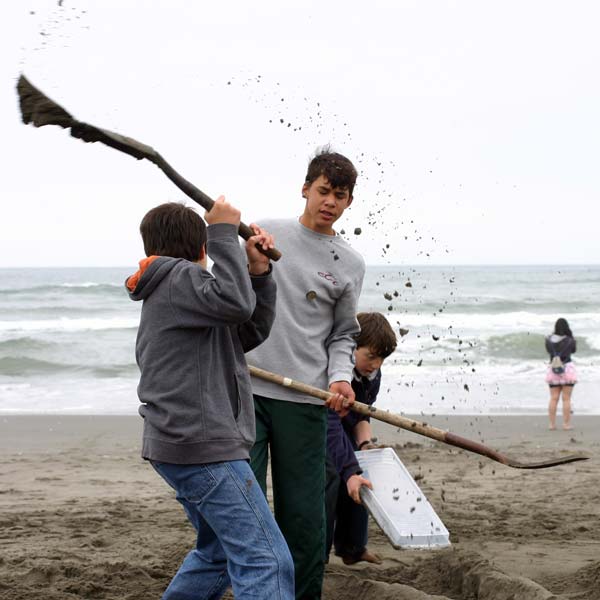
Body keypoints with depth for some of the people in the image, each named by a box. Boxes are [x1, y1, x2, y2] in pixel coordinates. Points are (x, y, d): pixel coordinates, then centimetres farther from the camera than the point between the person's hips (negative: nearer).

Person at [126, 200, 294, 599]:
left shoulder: (166, 292, 23)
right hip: (204, 446, -11)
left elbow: (250, 332, 19)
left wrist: (258, 271, 8)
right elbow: (235, 303, -28)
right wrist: (224, 233, -17)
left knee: (219, 554, 24)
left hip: (181, 445, 11)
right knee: (265, 562, -14)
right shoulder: (179, 277, -7)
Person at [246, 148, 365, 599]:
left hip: (303, 401, 0)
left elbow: (342, 336, 10)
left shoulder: (350, 264, 8)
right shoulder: (265, 233, 8)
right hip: (242, 388, 0)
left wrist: (340, 378, -4)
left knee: (304, 515, 1)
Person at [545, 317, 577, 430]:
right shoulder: (569, 340, -9)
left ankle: (552, 424, 6)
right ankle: (566, 424, 0)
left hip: (553, 370, 3)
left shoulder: (549, 339, -3)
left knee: (554, 398, 8)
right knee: (566, 399, 0)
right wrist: (571, 336, 11)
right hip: (567, 369, -3)